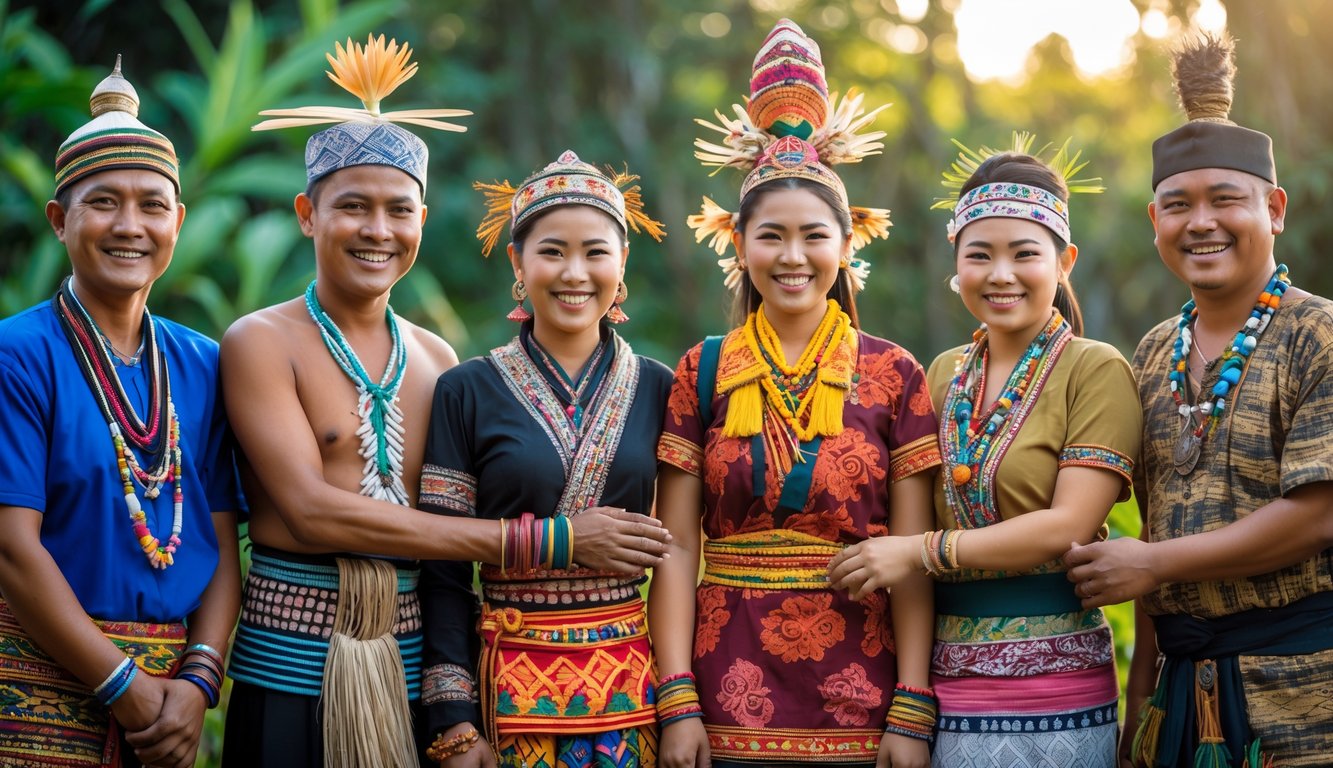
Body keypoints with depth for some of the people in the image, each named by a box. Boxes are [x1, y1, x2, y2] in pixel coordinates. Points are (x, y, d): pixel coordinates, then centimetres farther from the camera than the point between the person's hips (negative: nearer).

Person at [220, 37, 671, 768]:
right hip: (292, 669, -4)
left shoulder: (436, 360, 10)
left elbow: (453, 528, 12)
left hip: (412, 665, 4)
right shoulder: (261, 342, -5)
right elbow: (314, 511, -15)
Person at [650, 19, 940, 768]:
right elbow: (677, 547, 0)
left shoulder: (893, 375, 1)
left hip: (859, 702, 0)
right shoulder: (702, 372, 3)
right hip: (729, 699, 1)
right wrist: (678, 704, -7)